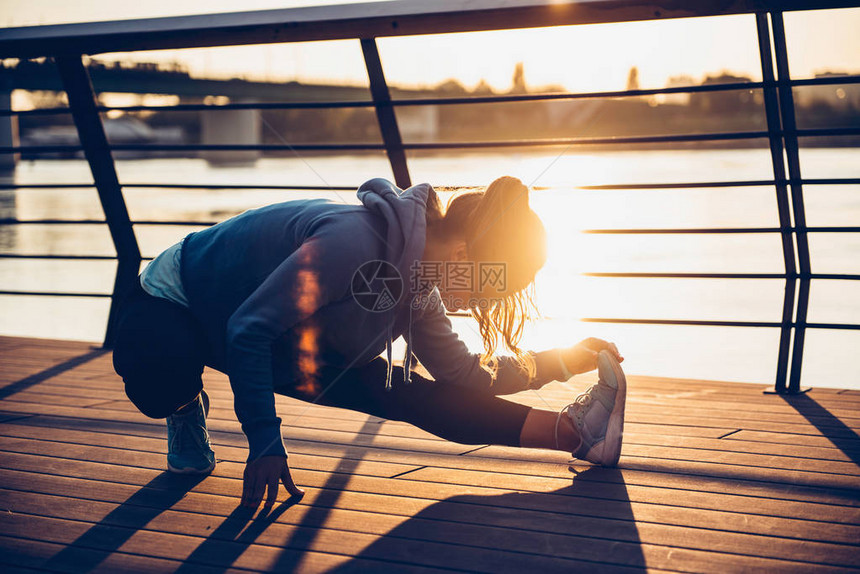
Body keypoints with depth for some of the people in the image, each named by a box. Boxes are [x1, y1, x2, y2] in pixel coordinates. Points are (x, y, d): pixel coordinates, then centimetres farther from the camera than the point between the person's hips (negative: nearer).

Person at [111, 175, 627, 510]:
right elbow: (248, 328, -33)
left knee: (399, 391, -12)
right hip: (173, 305, -7)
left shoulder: (416, 286, -5)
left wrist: (565, 360, 3)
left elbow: (463, 374, 6)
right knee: (163, 382, -44)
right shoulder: (356, 241, -36)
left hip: (277, 343, 7)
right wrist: (266, 444, -32)